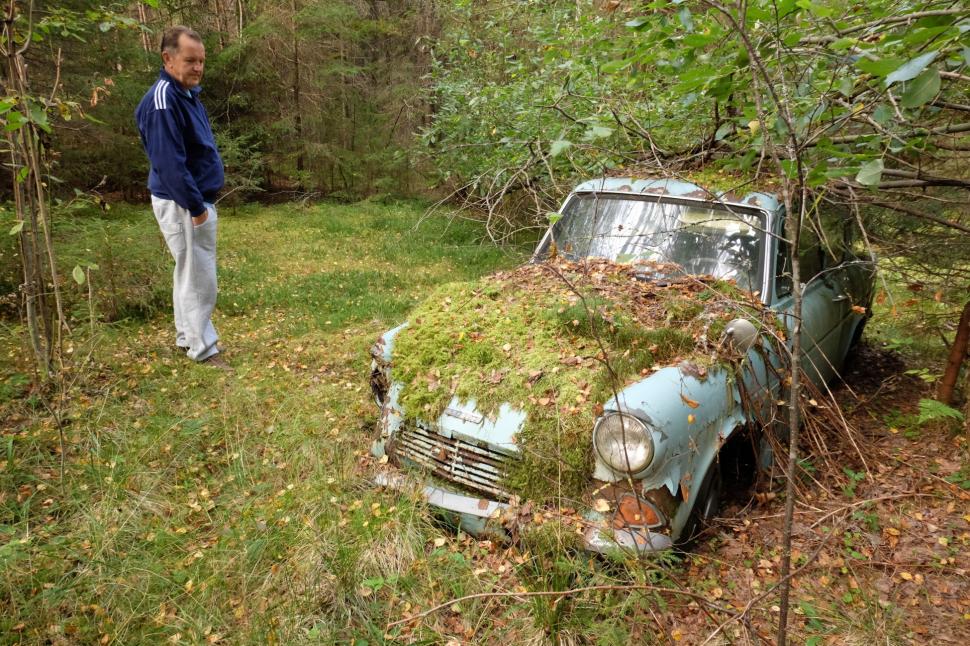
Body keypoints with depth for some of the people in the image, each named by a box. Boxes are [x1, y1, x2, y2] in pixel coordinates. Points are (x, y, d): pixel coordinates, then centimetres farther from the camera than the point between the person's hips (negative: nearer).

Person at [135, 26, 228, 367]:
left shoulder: (187, 93, 11)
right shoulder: (163, 100, -20)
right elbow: (170, 163, -25)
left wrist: (200, 203, 13)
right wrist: (196, 207, -22)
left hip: (195, 199, 10)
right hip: (182, 204, -10)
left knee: (189, 273, 18)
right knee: (199, 278, -3)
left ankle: (188, 337, 31)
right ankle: (203, 349, 9)